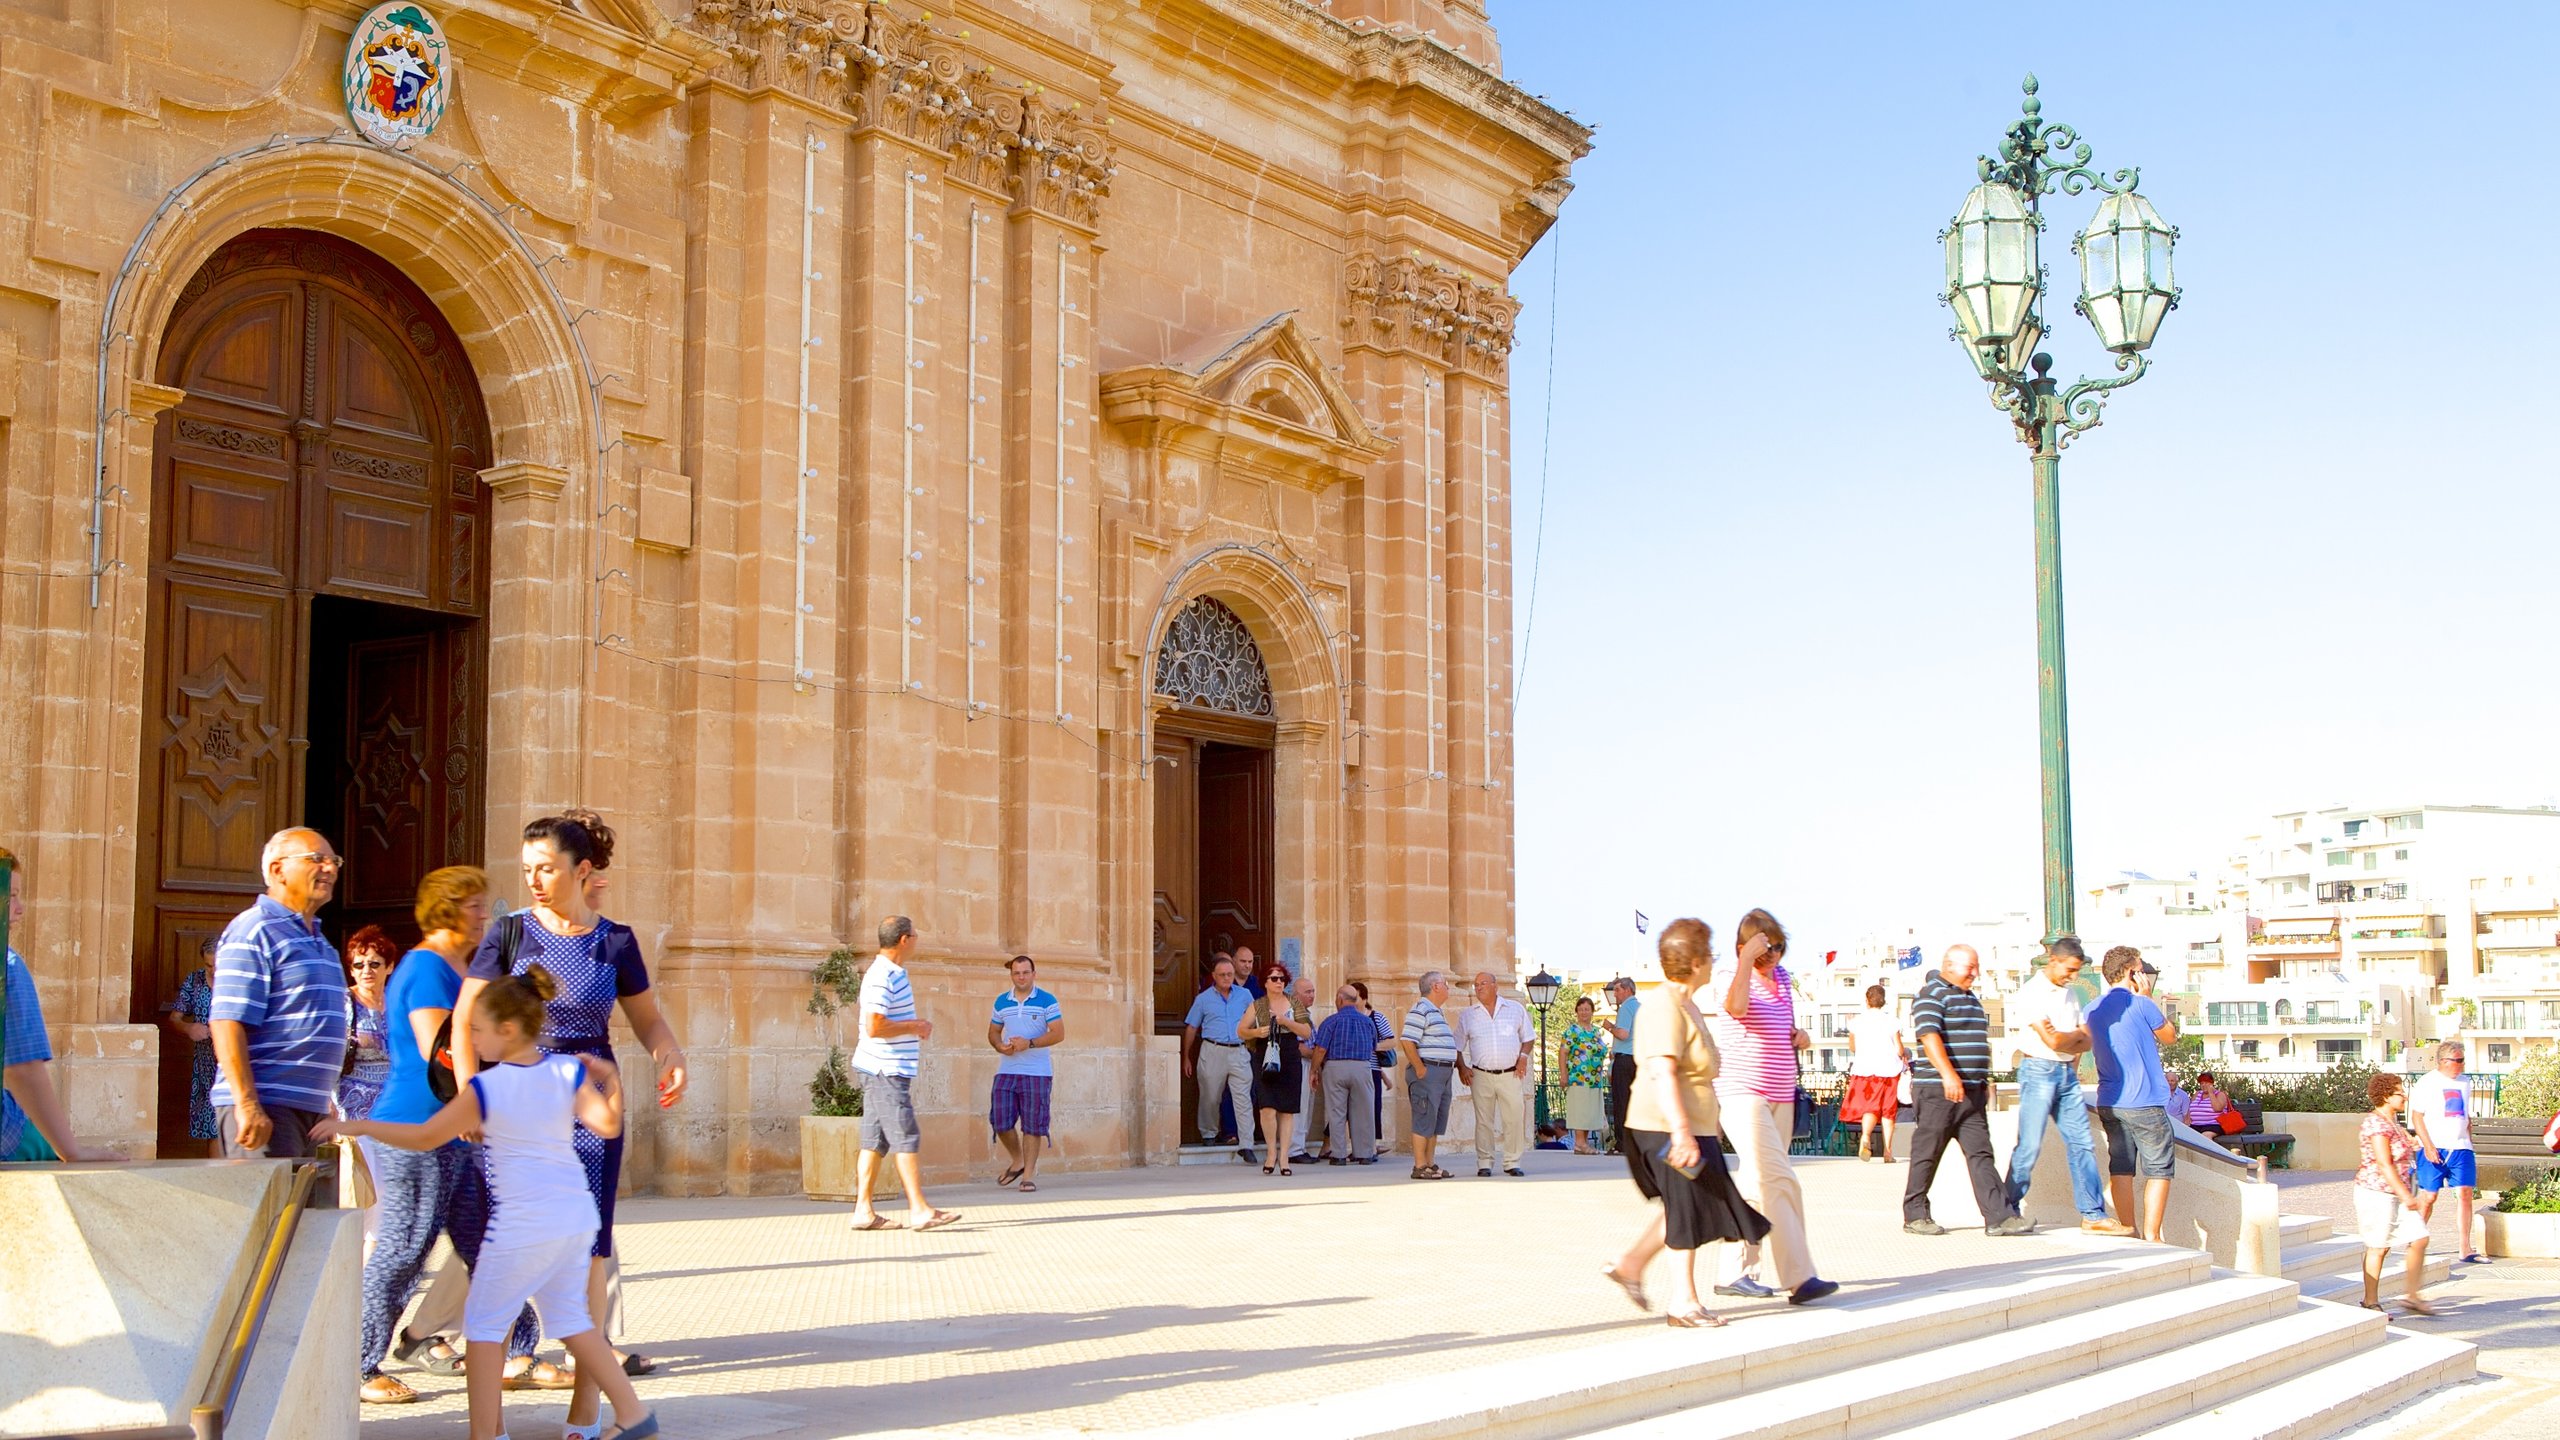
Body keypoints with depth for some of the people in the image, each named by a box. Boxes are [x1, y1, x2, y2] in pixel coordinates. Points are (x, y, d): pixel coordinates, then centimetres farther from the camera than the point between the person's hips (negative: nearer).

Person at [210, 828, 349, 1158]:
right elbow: (228, 1023, -17)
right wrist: (247, 1104, -24)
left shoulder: (317, 940, 21)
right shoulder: (254, 931, -8)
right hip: (267, 1108, -9)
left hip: (310, 1109, 9)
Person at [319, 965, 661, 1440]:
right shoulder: (568, 1071, -1)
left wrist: (357, 1127, 5)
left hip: (522, 1229, -6)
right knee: (571, 1319, 18)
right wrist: (611, 1079, 12)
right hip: (577, 1218, 6)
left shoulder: (485, 1089, -12)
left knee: (484, 1325, 8)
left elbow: (425, 1137, -5)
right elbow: (607, 1124, -3)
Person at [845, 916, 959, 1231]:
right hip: (886, 1071, -10)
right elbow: (874, 1027, -24)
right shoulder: (882, 977, -17)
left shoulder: (892, 974, 16)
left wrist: (915, 1028, 12)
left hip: (885, 1071, 10)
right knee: (906, 1139, -9)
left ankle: (863, 1210, 10)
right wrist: (914, 1027, -13)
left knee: (875, 1141, 9)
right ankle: (919, 1210, -7)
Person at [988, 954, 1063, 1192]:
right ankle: (1016, 1162, 22)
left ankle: (1029, 1174, 6)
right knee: (1000, 1121, -2)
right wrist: (1000, 1046, -4)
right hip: (1006, 1071, 3)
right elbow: (993, 1032, 19)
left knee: (1032, 1125, -1)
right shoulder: (1001, 1002, 11)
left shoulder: (1047, 1001, -2)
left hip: (1036, 1072, -3)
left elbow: (1058, 1033, -7)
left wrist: (1029, 1043, -18)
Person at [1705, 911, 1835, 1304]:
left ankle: (1736, 1272, 19)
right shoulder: (1728, 976, -9)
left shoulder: (1782, 978, 13)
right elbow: (1736, 1007, -32)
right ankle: (1798, 1278, -21)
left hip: (1781, 1094, 8)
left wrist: (1799, 1035, 7)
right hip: (1742, 1091, -8)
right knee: (1777, 1180, -17)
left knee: (1756, 1184, 11)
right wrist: (1748, 958, -28)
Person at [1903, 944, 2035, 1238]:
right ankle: (1915, 1215, 10)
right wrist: (1948, 1075, -33)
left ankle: (2000, 1217, -5)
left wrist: (1984, 1082, 26)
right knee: (1927, 1153, 0)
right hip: (1938, 1091, -8)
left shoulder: (1970, 998, 20)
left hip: (1971, 1092, 8)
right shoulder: (1933, 995, -9)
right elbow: (1930, 1037, -23)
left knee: (1981, 1153, 1)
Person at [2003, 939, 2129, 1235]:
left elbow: (2086, 1042, 11)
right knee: (2029, 1146, -6)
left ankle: (2093, 1216, 5)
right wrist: (2076, 1035, 1)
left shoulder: (2069, 994, 16)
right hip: (2039, 1071, -7)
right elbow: (2052, 1041, -17)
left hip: (2067, 1073, 7)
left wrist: (2064, 1040, -7)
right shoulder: (2032, 991, -9)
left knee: (2082, 1144, 3)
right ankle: (2008, 1211, 2)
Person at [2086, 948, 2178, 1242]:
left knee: (2121, 1168, 10)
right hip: (2145, 1102, -6)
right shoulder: (2140, 1005, -11)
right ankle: (2151, 1237, -1)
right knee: (2159, 1169, 2)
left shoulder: (2092, 1009, 8)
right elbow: (2169, 1035, 4)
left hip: (2108, 1103, 6)